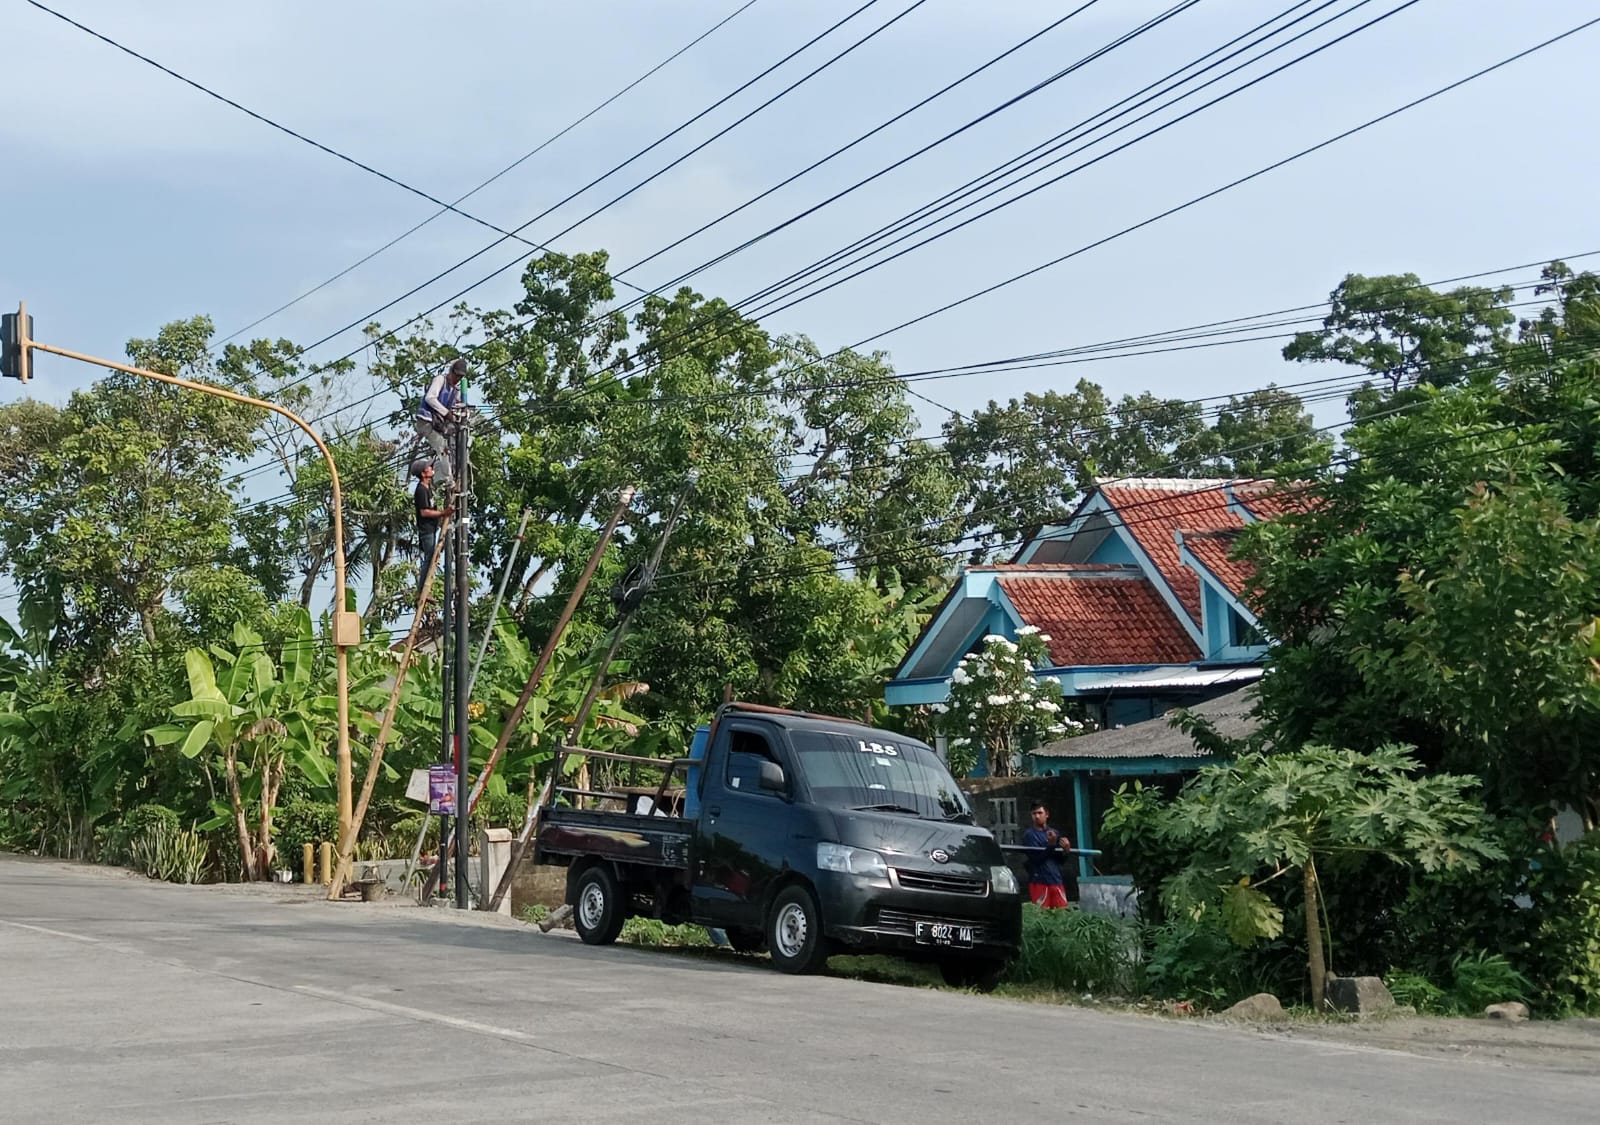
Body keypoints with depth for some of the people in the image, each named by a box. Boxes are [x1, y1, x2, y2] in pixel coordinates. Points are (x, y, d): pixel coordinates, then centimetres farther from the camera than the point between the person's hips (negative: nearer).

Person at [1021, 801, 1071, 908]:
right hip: (1039, 881, -4)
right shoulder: (1029, 835, 0)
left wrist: (1065, 848, -8)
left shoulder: (1055, 833, 13)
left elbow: (1061, 860, 13)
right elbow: (1036, 857, -11)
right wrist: (1051, 845, -21)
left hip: (1057, 880, 4)